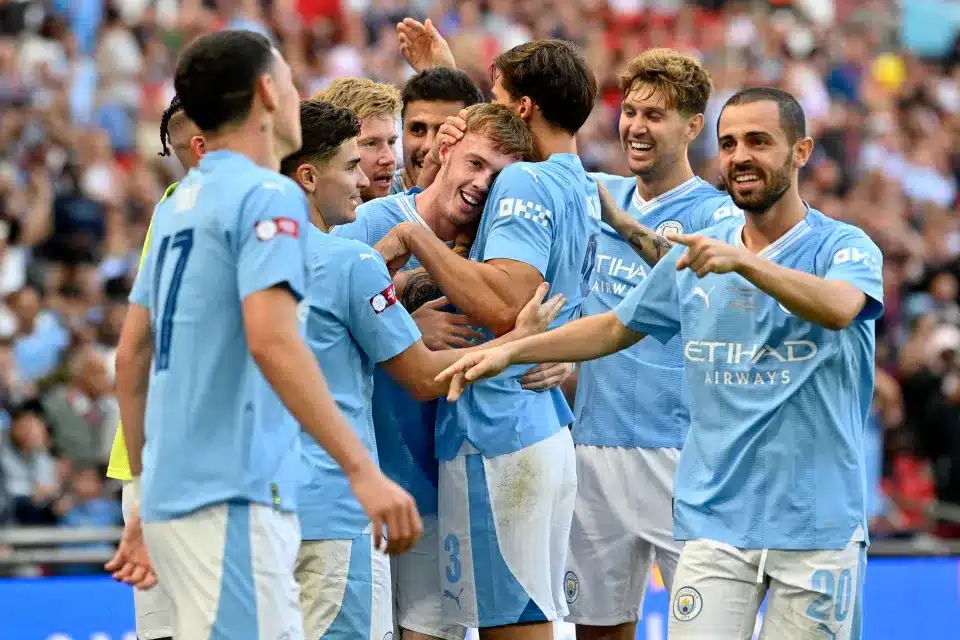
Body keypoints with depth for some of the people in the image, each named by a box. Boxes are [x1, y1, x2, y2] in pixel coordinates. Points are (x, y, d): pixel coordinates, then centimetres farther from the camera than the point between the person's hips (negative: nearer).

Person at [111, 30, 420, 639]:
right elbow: (271, 340, -22)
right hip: (232, 497, -9)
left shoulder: (179, 205, 16)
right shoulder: (268, 195, -9)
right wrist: (363, 470, -25)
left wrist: (146, 480, 27)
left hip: (177, 492, 9)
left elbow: (132, 355, 19)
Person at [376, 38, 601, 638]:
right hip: (549, 428, 10)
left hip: (498, 436, -10)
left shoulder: (526, 183, -13)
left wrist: (417, 237, -18)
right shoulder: (584, 189, 15)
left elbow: (503, 306, -26)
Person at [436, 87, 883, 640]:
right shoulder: (697, 253, 10)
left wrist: (744, 262, -41)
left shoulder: (845, 247, -4)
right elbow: (616, 327, 21)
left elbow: (839, 307, -27)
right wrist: (510, 352, 10)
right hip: (715, 524, 3)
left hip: (817, 527, -3)